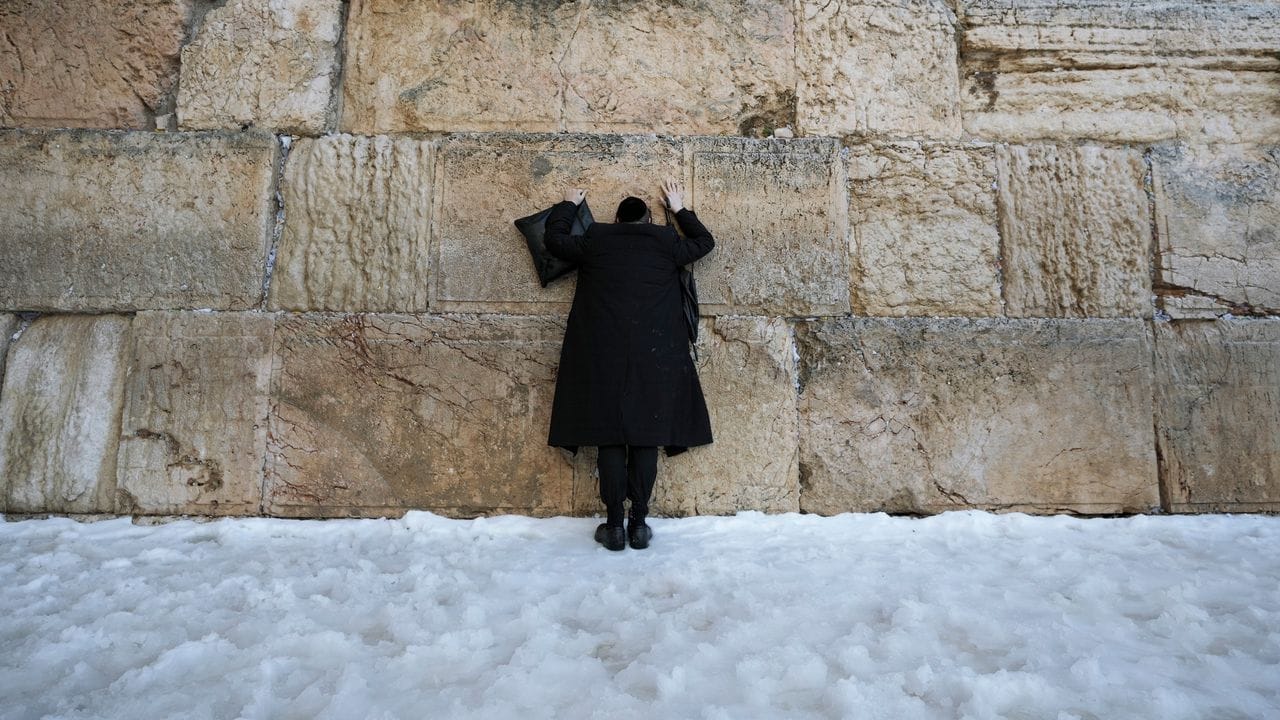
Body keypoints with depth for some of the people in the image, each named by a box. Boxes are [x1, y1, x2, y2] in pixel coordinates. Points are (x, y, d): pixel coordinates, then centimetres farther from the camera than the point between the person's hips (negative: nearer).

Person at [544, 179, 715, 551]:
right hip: (655, 357, 0)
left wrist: (567, 205, 38)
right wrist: (681, 210, 37)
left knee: (610, 440, 3)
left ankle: (614, 525, 6)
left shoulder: (595, 241, 6)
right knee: (646, 439, 5)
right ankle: (639, 524, 8)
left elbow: (555, 239, 22)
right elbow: (705, 241, 25)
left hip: (605, 357, 0)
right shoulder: (666, 243, 7)